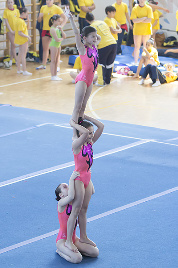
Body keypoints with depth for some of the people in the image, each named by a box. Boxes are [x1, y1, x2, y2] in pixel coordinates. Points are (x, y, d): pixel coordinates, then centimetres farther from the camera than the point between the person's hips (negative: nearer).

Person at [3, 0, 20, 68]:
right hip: (10, 30, -3)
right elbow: (6, 22, -6)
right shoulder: (6, 11, -3)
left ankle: (11, 60, 18)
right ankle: (16, 61, -6)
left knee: (13, 45, 9)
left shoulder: (16, 10, 7)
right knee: (13, 45, -6)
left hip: (16, 30, 3)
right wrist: (11, 30, -12)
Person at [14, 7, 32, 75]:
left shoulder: (18, 19, 10)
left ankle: (19, 70, 22)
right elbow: (20, 33, -25)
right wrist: (28, 36, -19)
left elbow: (27, 27, 16)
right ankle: (24, 71, -4)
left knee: (20, 54, 15)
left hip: (20, 40, 10)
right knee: (23, 55, -6)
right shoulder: (21, 21, -21)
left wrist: (28, 20, 4)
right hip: (23, 40, -10)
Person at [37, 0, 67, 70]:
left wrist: (61, 26, -18)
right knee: (45, 48, 11)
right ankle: (43, 65, 22)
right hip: (45, 30, 5)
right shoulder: (43, 8, 9)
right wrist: (40, 16, -7)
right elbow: (39, 20, 15)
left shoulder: (56, 8, -4)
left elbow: (65, 18, -4)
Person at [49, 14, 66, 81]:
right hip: (53, 45, -9)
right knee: (53, 61, -3)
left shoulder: (58, 27, 9)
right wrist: (62, 38, -3)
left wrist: (61, 30, -7)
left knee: (57, 61, 11)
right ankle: (53, 76, 0)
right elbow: (57, 39, -22)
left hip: (58, 45, 9)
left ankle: (55, 75, 18)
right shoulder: (53, 29, -16)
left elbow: (64, 36, 5)